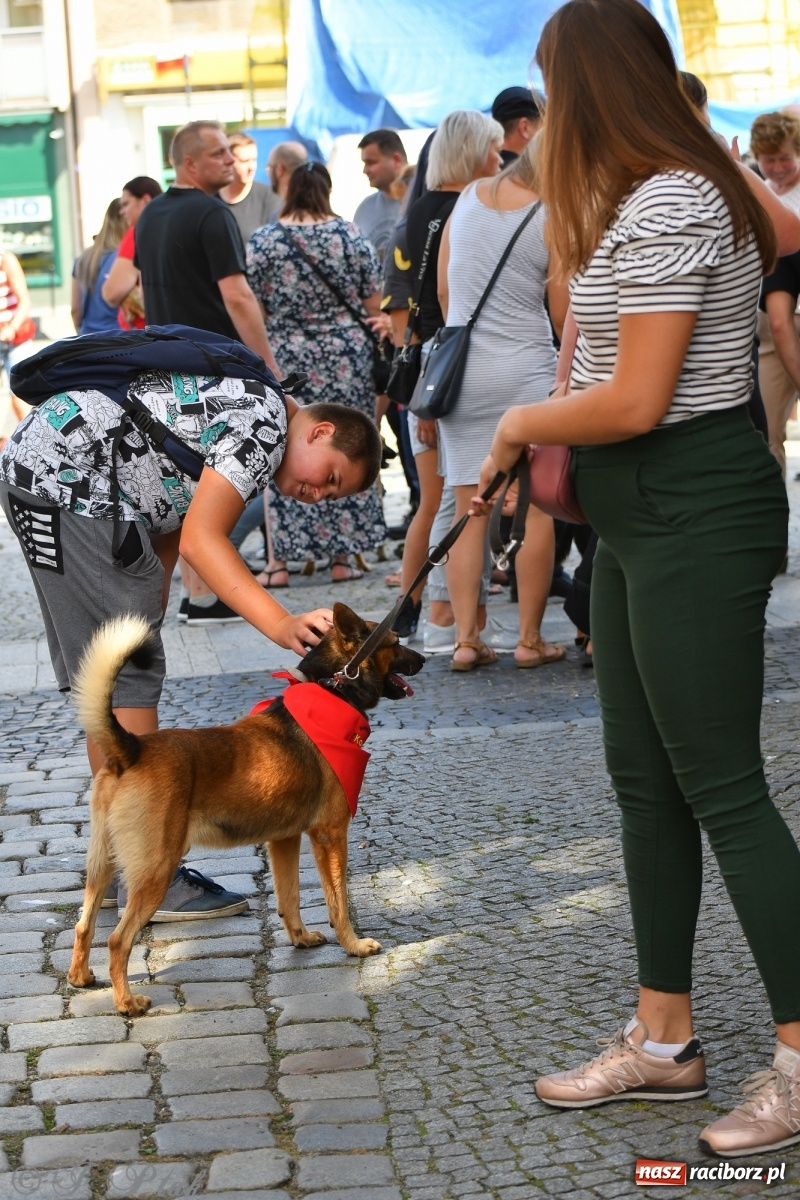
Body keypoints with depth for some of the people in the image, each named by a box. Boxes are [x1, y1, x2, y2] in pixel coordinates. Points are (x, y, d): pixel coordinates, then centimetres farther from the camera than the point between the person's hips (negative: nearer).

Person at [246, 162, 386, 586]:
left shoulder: (262, 241, -4)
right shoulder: (350, 236, -1)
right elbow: (373, 305, 2)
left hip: (286, 360, -1)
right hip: (345, 356, 1)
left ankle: (278, 562, 3)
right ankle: (342, 556, 11)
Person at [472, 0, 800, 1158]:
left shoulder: (666, 205, -19)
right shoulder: (652, 199, 14)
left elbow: (633, 404, -21)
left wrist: (522, 422, -7)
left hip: (694, 515, -11)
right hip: (641, 519, 11)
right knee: (645, 780, 14)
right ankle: (663, 1040, 24)